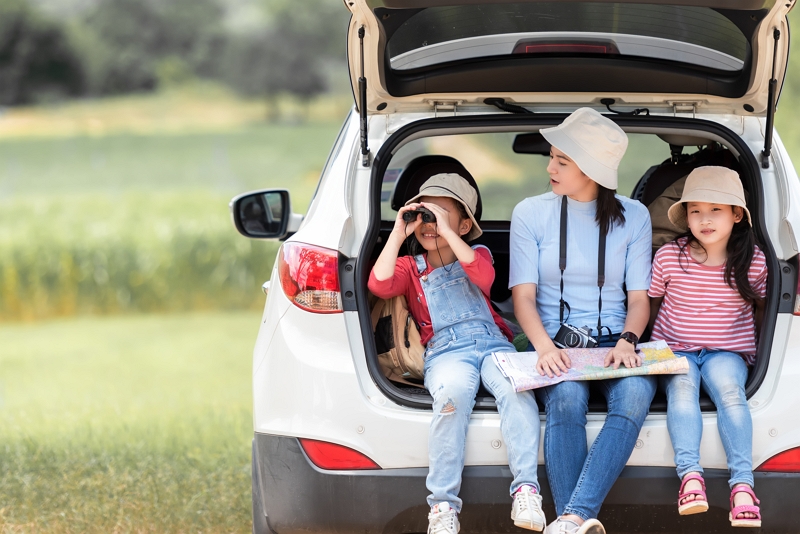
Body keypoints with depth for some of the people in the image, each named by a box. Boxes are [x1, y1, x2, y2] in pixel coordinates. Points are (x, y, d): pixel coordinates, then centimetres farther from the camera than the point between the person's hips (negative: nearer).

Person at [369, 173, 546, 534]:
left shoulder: (477, 256, 21)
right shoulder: (410, 267, 22)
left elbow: (484, 277, -5)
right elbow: (380, 285, 0)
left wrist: (446, 232, -8)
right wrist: (398, 234, 1)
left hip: (492, 342, 1)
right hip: (445, 351, -1)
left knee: (515, 388, -34)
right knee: (454, 390, -37)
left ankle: (526, 490, -39)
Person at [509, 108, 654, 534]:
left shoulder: (633, 217, 8)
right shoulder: (531, 213, 4)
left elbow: (639, 298, 6)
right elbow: (524, 296, -1)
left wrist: (627, 341, -16)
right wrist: (544, 346, -22)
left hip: (613, 342, 1)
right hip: (554, 342, -1)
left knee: (636, 394, -34)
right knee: (567, 398, -36)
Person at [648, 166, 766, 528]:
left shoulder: (753, 261, -3)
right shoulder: (668, 257, -5)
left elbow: (759, 306, 16)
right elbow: (650, 303, 10)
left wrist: (752, 343, 10)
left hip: (727, 352, 0)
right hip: (675, 349, 1)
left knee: (729, 389, -31)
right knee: (682, 386, -31)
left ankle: (742, 484, -40)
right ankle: (690, 474, -43)